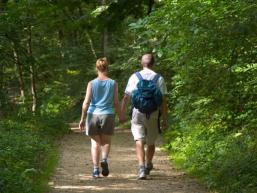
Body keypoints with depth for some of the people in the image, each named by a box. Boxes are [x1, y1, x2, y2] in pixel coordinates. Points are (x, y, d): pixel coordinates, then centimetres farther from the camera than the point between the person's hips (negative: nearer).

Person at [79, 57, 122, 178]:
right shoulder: (113, 84, -1)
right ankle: (104, 159, -11)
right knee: (106, 141, 17)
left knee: (95, 142, 12)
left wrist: (82, 119, 0)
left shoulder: (92, 84, -2)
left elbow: (86, 102, -6)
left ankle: (95, 170, 6)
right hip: (108, 115, 0)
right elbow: (116, 103, 0)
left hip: (93, 115, 0)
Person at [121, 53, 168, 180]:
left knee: (139, 141, -6)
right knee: (151, 142, 18)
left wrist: (122, 114, 12)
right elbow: (163, 101, -3)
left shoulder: (134, 77, 1)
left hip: (137, 113, -1)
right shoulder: (159, 78, 0)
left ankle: (141, 167, -23)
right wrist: (164, 119, 1)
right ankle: (148, 166, 36)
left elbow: (126, 98, 2)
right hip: (153, 114, 1)